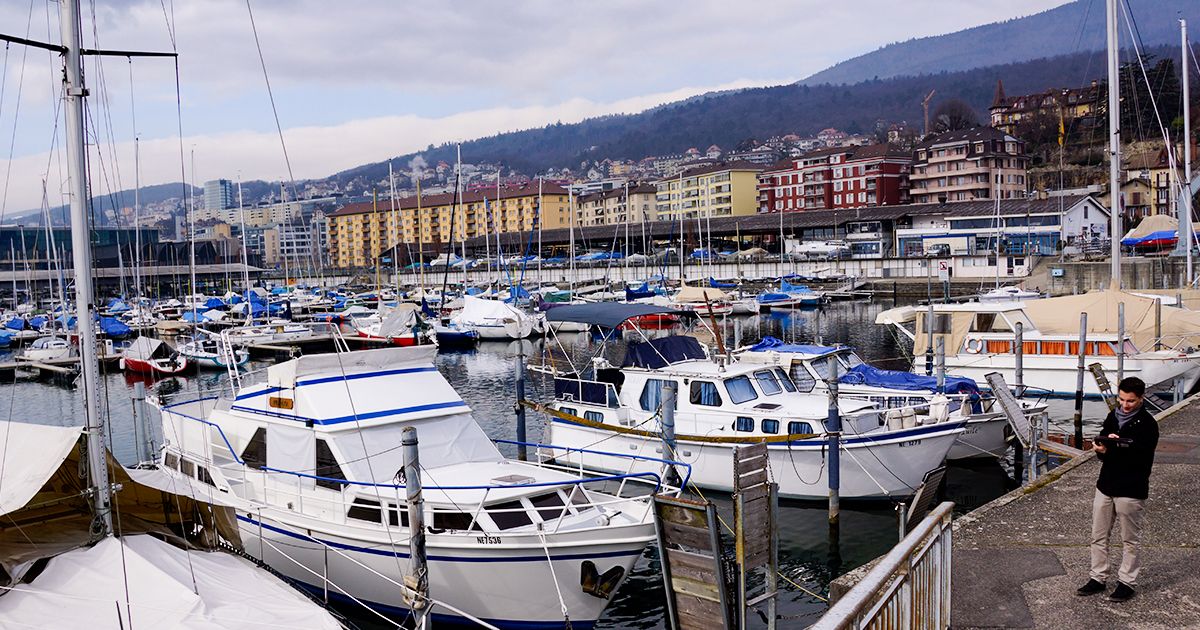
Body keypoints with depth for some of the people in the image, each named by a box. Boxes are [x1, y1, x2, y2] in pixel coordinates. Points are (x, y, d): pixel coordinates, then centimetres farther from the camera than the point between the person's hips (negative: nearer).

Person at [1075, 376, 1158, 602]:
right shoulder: (1113, 416, 7)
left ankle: (1127, 582, 19)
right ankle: (1097, 578, 22)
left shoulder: (1147, 424, -11)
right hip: (1106, 485, 6)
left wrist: (1109, 449, -32)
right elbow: (1101, 446, 8)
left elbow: (1141, 457, -21)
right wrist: (1101, 445, -15)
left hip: (1131, 490, -6)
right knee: (1099, 536, 11)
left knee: (1129, 540, 8)